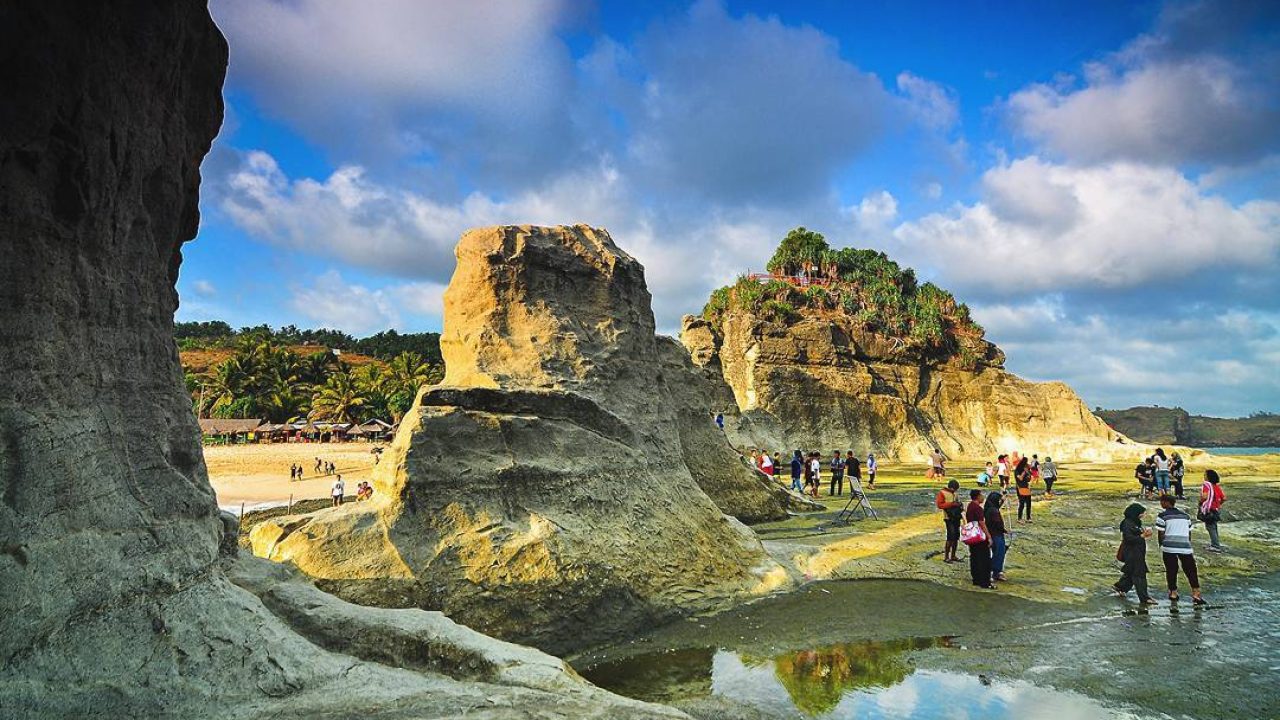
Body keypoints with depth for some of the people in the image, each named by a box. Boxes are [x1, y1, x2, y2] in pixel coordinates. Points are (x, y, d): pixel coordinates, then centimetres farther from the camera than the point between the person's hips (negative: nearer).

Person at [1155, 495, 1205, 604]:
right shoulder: (1185, 515, 14)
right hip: (1185, 546, 3)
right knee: (1191, 571, 8)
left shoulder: (1162, 515, -2)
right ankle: (1196, 594, 0)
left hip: (1169, 547, -3)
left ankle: (1173, 593, 15)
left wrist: (1161, 546, 12)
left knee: (1171, 571, 9)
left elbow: (1160, 534, -2)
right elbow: (1189, 533, 17)